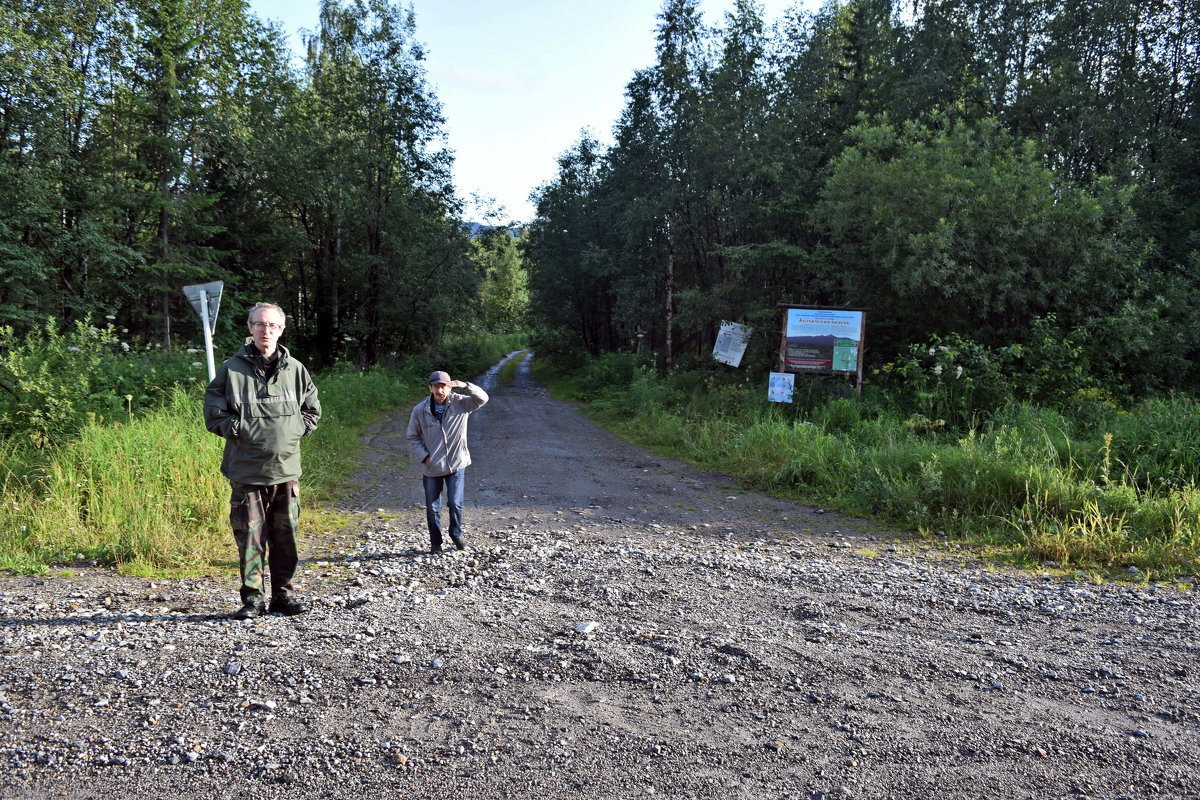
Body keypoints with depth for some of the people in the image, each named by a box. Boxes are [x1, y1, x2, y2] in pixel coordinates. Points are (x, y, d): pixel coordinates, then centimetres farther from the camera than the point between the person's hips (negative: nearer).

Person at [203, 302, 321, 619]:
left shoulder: (295, 369, 7)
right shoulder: (232, 369, 0)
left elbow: (312, 409, 18)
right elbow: (213, 411, 3)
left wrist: (296, 430, 6)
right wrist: (236, 429, -7)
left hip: (286, 469, 2)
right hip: (246, 471, -2)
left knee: (285, 536, 8)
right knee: (249, 537, 2)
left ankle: (283, 594, 20)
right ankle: (252, 598, 13)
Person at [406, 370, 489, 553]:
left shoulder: (460, 403, -9)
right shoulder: (419, 410, -7)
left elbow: (482, 399, -23)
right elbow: (413, 437, 3)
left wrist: (465, 386, -38)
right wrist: (424, 456, -9)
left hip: (456, 465, -1)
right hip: (431, 468, 1)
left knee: (455, 504, -1)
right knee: (432, 508, 9)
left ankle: (456, 534, 28)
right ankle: (435, 543, 29)